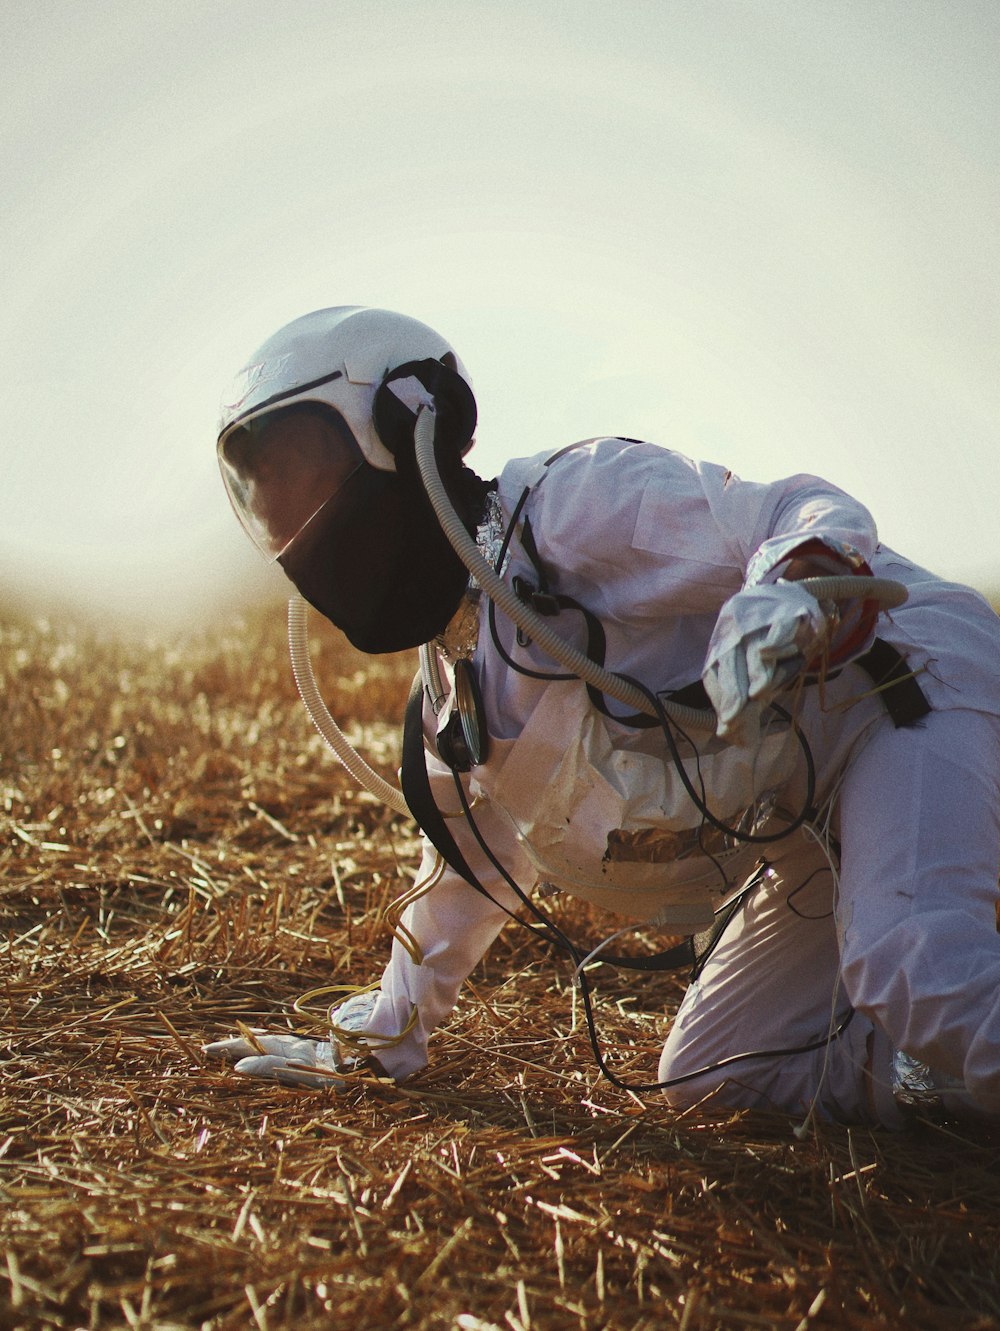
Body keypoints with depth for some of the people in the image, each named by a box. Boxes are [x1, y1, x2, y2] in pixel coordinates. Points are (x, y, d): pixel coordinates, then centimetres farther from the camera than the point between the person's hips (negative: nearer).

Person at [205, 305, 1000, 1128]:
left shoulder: (566, 503, -15)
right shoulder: (451, 682, 14)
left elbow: (810, 514, -23)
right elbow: (473, 871, 28)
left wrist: (792, 593, -47)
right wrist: (380, 1039, 32)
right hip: (815, 840, 9)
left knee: (911, 977, -35)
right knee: (706, 1080, 7)